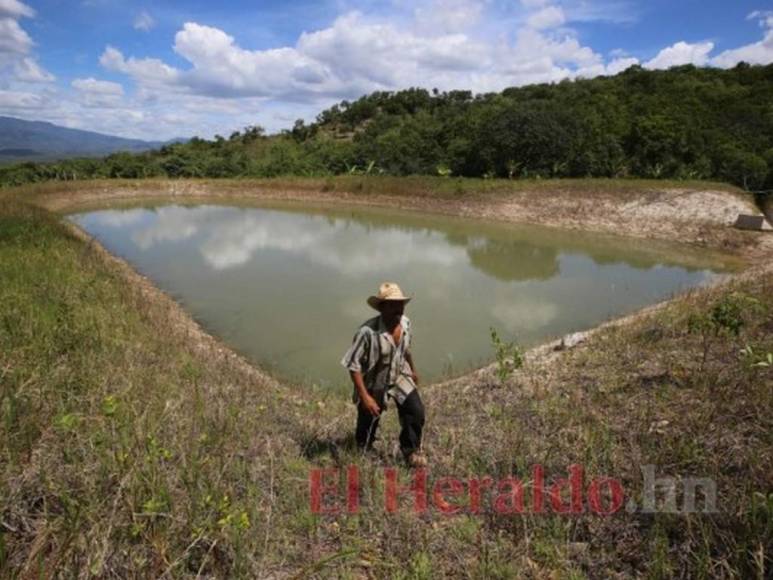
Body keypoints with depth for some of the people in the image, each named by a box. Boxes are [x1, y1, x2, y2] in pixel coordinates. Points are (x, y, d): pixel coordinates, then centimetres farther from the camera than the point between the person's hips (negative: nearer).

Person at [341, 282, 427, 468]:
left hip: (399, 377, 5)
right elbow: (353, 365, -27)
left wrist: (413, 370, 22)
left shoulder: (405, 322, -12)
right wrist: (364, 396, -28)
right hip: (373, 384, -4)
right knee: (368, 420, 15)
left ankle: (411, 450, 17)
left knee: (416, 411, -10)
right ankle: (364, 450, 50)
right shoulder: (368, 331, -33)